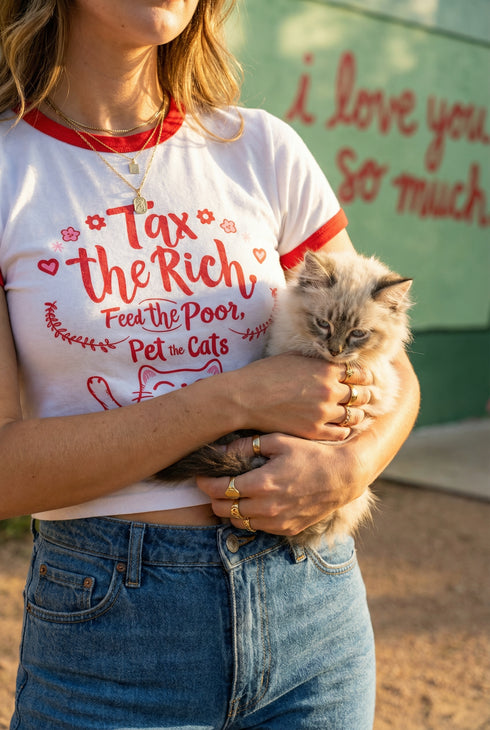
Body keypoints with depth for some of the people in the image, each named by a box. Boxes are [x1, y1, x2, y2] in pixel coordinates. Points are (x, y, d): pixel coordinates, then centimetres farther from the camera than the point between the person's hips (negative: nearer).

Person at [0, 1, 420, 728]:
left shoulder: (262, 149, 2)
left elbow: (391, 371, 7)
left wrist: (354, 465, -14)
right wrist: (239, 398, -18)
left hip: (312, 603, 3)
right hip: (106, 625, -3)